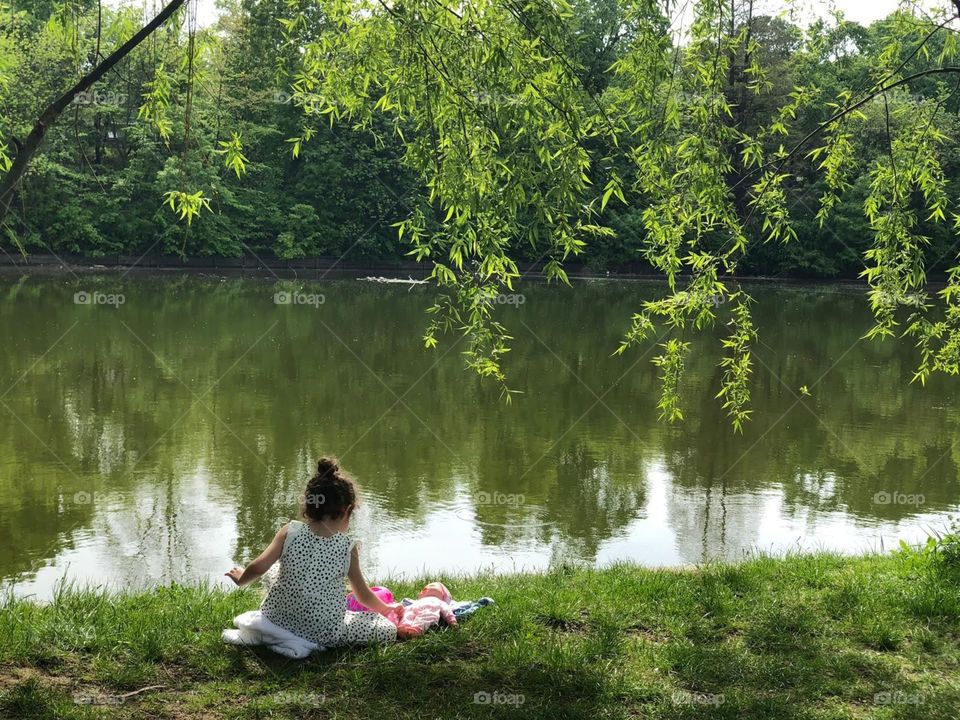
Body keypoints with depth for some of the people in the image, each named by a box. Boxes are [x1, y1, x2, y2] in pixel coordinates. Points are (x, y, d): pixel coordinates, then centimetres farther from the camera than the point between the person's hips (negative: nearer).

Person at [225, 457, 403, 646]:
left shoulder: (290, 532, -5)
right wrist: (388, 609, 26)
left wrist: (241, 579, 16)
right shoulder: (348, 547, -5)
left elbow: (258, 568, -8)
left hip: (278, 621, 5)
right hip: (323, 633, -5)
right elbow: (365, 596, 6)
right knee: (389, 629, 5)